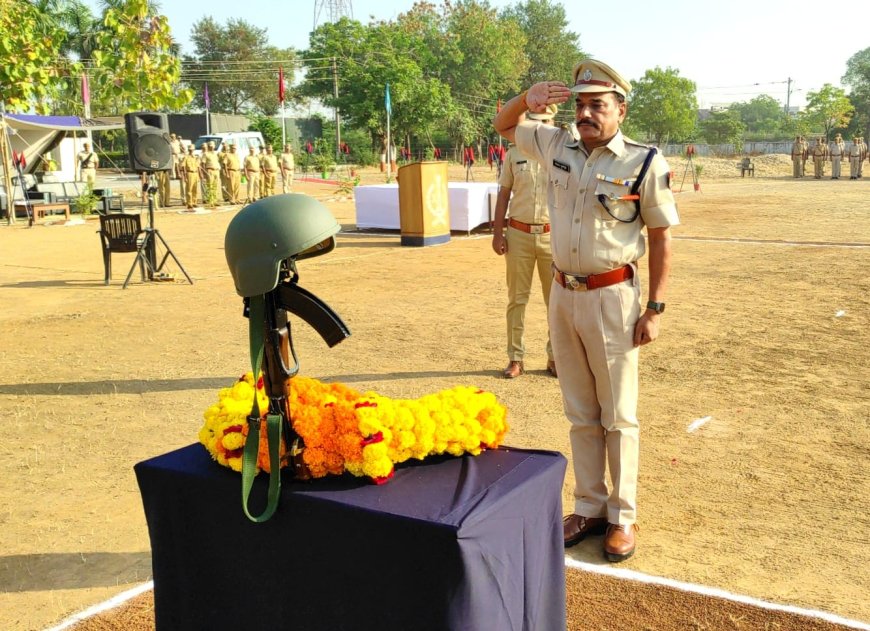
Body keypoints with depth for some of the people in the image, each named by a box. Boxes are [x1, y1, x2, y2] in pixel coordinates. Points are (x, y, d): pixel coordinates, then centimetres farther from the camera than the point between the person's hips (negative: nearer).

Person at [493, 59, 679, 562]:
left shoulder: (645, 162, -9)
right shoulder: (557, 146, 5)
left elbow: (661, 238, -6)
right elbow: (503, 125, 19)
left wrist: (655, 308, -10)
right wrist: (527, 98, -4)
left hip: (612, 298, -5)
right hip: (563, 294, 5)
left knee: (618, 416, 5)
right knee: (580, 414, 14)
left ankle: (624, 516, 18)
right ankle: (588, 508, 26)